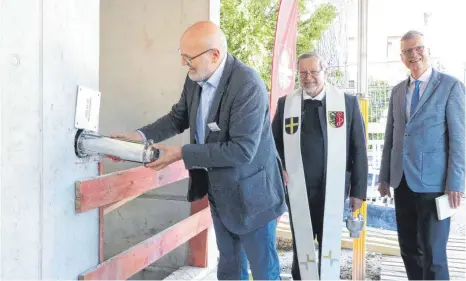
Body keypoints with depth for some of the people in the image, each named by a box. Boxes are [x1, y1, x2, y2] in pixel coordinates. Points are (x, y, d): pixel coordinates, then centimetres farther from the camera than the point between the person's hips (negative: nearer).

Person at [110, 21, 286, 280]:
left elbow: (242, 150, -31)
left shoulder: (248, 85, -28)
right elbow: (179, 118, 10)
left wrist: (183, 154, -28)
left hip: (250, 194, -7)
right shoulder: (195, 78, -4)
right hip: (219, 190, 7)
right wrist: (142, 136, -6)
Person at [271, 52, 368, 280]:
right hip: (298, 191, 1)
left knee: (331, 247, 13)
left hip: (333, 190, -1)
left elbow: (358, 149, -1)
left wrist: (358, 189, -2)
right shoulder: (285, 103, 3)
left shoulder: (348, 103, -2)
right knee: (301, 246, 14)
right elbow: (273, 142, 11)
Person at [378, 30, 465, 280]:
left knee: (433, 254, -3)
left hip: (433, 182, -5)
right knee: (408, 249, 13)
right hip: (402, 181, 6)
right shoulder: (397, 91, 13)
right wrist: (384, 176, 11)